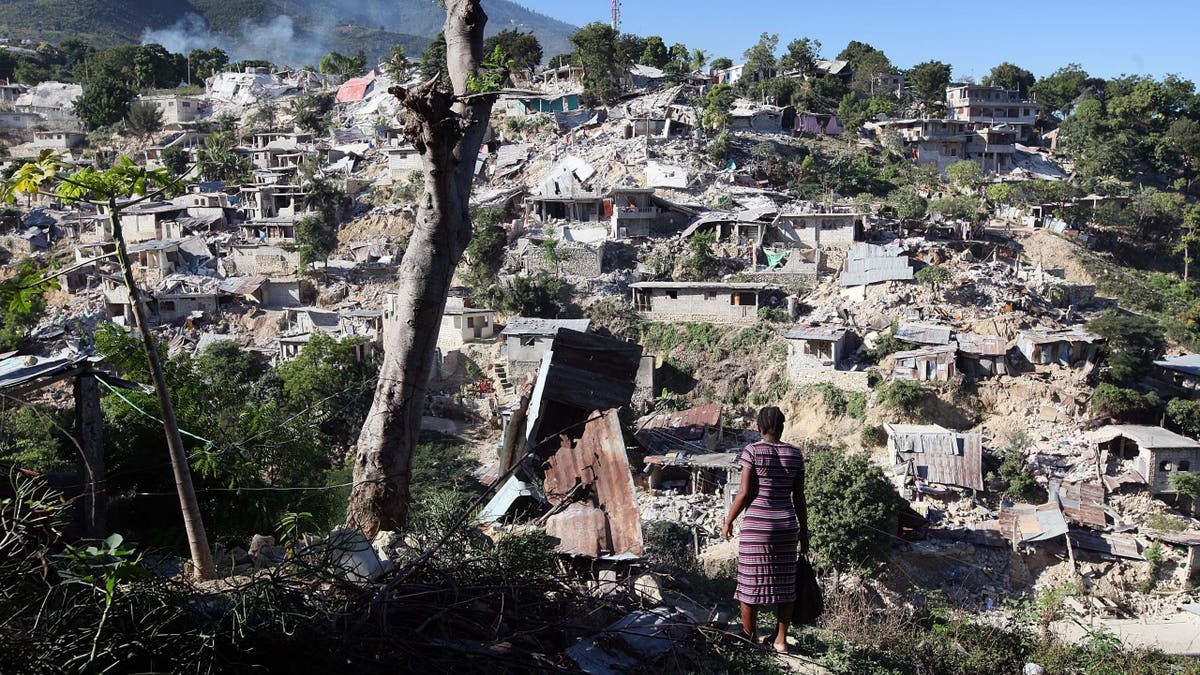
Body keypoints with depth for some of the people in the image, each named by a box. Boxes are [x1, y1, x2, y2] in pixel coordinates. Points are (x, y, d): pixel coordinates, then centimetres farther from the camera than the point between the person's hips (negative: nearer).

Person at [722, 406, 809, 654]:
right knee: (784, 584, 12)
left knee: (751, 583, 6)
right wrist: (804, 531, 14)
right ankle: (780, 639, 19)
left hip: (756, 527, -4)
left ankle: (749, 640, 15)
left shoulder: (752, 451, -8)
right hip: (786, 526, 4)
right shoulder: (794, 455, 3)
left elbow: (745, 493, -10)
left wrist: (729, 520, 2)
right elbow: (799, 497, 5)